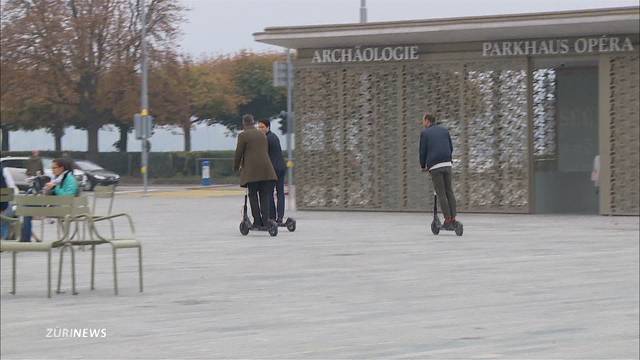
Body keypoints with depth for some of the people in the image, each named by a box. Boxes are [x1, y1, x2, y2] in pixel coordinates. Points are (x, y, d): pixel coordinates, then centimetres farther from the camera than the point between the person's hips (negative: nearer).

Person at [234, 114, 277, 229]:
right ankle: (266, 219, -7)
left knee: (253, 196, 2)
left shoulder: (243, 135, -3)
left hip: (251, 169, -5)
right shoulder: (262, 135, 15)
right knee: (265, 195, 6)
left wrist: (236, 167, 16)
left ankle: (257, 222, -2)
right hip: (265, 168, 5)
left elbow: (238, 153, -1)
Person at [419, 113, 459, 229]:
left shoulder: (424, 133, 3)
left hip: (434, 166, -3)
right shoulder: (444, 131, 15)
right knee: (449, 192, 7)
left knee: (441, 194, -3)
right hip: (447, 164, 3)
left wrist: (423, 166, 17)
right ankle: (453, 219, 0)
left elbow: (423, 151, 2)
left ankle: (447, 220, -7)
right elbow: (451, 148, 16)